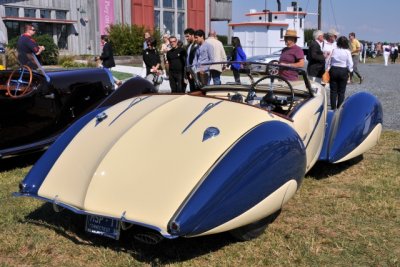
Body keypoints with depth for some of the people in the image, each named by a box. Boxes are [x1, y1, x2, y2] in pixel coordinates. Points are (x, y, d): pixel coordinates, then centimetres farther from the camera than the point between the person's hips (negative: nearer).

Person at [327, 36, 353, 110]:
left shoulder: (334, 50, -1)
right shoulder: (347, 52, -6)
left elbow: (329, 62, 2)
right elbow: (350, 64, -4)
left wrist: (328, 69, 13)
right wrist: (350, 71, 12)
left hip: (333, 70, 2)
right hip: (343, 71, -1)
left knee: (333, 91, 6)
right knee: (341, 92, 5)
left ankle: (333, 108, 7)